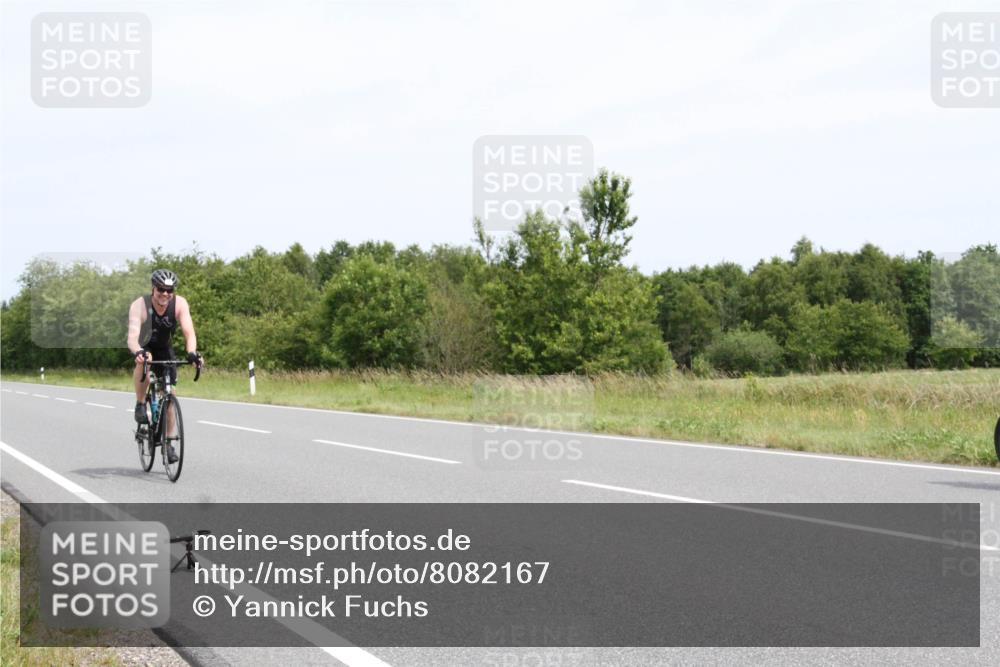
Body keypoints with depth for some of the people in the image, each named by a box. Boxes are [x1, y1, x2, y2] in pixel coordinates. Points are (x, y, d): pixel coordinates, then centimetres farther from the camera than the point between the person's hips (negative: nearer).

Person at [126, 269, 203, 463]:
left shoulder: (179, 304, -25)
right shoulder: (139, 306, -32)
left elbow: (189, 332, -34)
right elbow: (132, 336, -43)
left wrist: (192, 352, -54)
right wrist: (138, 352, -64)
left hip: (164, 348, 2)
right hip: (142, 347, -2)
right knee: (143, 364, -37)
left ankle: (168, 442, 9)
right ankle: (140, 405, -15)